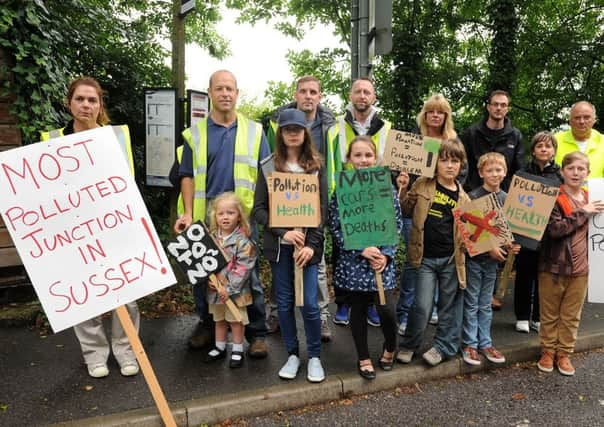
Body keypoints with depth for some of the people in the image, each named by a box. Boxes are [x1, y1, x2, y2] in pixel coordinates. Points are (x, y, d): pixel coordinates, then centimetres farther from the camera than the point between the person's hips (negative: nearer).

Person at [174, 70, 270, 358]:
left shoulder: (254, 131, 8)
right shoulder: (195, 134, 9)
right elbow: (188, 176, 7)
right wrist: (187, 213, -4)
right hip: (204, 218, 2)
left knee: (249, 277, 3)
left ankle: (256, 333, 16)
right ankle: (207, 325, 30)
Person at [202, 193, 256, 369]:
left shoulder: (242, 241, -17)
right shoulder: (212, 238, 0)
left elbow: (243, 268, -20)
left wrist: (229, 288, -21)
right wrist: (208, 278, -10)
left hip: (235, 291, -5)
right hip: (215, 289, 5)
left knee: (236, 320, 9)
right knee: (219, 320, 20)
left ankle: (237, 350, 25)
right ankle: (219, 347, 37)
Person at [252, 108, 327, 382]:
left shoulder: (316, 166, 4)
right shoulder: (268, 166, 4)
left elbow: (322, 209, -1)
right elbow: (258, 209, -1)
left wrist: (311, 244, -11)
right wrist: (284, 232, -14)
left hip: (308, 244, -1)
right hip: (278, 245, 1)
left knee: (309, 303, -1)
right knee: (284, 302, 8)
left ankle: (314, 356, 19)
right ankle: (292, 354, 25)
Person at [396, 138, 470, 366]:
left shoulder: (462, 197, 5)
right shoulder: (422, 186, 0)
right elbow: (404, 211, 5)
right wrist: (402, 190, -7)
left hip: (451, 259, 2)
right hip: (425, 258, -2)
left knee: (449, 305, 12)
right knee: (422, 307, -1)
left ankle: (443, 346, 31)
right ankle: (408, 345, 22)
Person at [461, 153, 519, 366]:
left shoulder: (506, 198, 5)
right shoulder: (473, 197, -12)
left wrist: (511, 245, -4)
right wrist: (490, 247, -17)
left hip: (494, 259, 5)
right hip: (474, 256, -5)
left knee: (485, 304, 15)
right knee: (471, 303, 6)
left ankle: (485, 343, 25)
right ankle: (469, 344, 17)